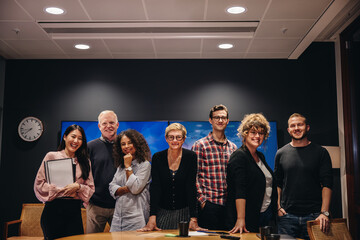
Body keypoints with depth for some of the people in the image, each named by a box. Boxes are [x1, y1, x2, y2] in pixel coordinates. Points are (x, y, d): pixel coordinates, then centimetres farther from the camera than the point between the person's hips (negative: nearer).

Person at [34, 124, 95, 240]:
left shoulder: (84, 161, 12)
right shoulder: (52, 156, 2)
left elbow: (91, 188, 9)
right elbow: (39, 183, -3)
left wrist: (78, 187, -11)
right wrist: (63, 190, -10)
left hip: (75, 210, 3)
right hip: (54, 208, -3)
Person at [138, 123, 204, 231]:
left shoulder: (191, 157, -8)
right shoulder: (157, 157, -5)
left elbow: (191, 188, -12)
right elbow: (155, 188, -10)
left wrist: (193, 220, -20)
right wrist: (152, 219, -20)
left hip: (184, 212, -1)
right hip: (162, 212, 1)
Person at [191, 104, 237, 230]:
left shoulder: (233, 147, 12)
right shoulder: (200, 145, -3)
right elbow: (194, 176, -6)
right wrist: (202, 200, -11)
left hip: (229, 204, 5)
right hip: (209, 204, -4)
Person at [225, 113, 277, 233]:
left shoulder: (260, 156, 13)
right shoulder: (239, 156, -12)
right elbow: (240, 190, -22)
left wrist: (275, 209, 17)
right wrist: (240, 219, -27)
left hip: (267, 214, 8)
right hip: (249, 218, -7)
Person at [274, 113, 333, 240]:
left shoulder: (320, 152, 3)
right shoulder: (281, 153, 8)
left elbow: (327, 184, -2)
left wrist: (324, 212, -11)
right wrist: (278, 207, 1)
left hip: (314, 215, -1)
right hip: (287, 215, 1)